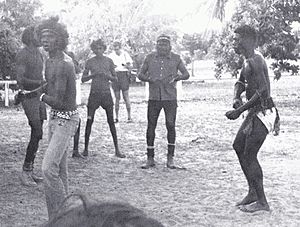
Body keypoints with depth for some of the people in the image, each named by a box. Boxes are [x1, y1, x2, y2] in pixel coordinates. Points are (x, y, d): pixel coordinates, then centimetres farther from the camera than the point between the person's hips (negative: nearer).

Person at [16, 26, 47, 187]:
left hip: (39, 96, 8)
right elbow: (20, 79, -19)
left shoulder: (39, 54, 16)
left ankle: (30, 170, 14)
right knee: (37, 133, -14)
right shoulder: (23, 55, -11)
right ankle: (25, 171, -6)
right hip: (29, 97, -8)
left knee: (37, 135, 8)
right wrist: (40, 83, -17)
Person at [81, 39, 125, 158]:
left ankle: (117, 149, 7)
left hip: (106, 93, 1)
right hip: (94, 93, 0)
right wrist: (94, 74, -14)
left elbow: (115, 78, 8)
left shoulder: (108, 61, 5)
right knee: (89, 121, -2)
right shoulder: (90, 62, 3)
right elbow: (83, 79, 2)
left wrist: (108, 76, -13)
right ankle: (86, 148, 7)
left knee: (111, 121, 2)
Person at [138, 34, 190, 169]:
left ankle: (170, 158, 8)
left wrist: (176, 77, -11)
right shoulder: (149, 58, 6)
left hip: (170, 98, -1)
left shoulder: (176, 58, 4)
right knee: (151, 126, 1)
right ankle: (150, 159, 10)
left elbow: (186, 74, 10)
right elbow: (140, 74, 10)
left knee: (170, 125, -3)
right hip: (154, 98, 1)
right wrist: (150, 79, -10)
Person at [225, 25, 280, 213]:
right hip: (255, 112, 11)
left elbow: (263, 91, -28)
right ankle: (253, 193, 23)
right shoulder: (248, 60, 13)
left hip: (262, 113, -11)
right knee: (239, 146, 16)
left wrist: (240, 111, -25)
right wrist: (237, 98, 2)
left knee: (249, 156, -8)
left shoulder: (255, 61, -20)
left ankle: (262, 202, 2)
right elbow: (241, 82, 24)